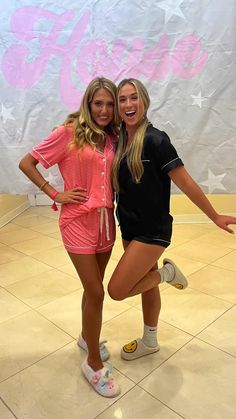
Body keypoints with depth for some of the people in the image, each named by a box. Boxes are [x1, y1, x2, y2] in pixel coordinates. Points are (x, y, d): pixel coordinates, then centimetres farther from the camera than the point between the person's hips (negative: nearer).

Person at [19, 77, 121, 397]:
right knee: (96, 292, -1)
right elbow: (26, 163, -5)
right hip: (78, 221, -5)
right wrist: (55, 194, -9)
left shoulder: (112, 139, 8)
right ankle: (94, 364, 20)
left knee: (94, 288, 17)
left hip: (106, 219, 5)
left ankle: (87, 336, 43)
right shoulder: (69, 132, -7)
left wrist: (112, 205, 2)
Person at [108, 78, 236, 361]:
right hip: (129, 228, 7)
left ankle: (167, 272, 15)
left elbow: (185, 182, -15)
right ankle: (149, 342, 41)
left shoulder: (155, 140, -17)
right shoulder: (119, 141, 4)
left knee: (117, 290, -8)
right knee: (146, 284, 21)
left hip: (152, 230, -7)